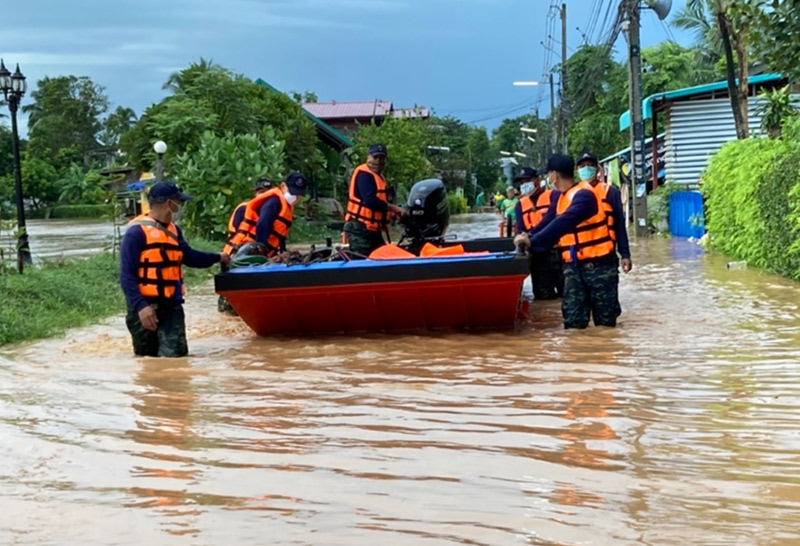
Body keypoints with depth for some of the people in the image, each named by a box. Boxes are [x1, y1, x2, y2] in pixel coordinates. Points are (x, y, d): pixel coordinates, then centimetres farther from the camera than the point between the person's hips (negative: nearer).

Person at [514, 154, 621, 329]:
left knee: (605, 321, 3)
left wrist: (532, 241, -34)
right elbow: (548, 221, 12)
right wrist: (529, 236, -2)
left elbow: (563, 223, -30)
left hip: (598, 264, -8)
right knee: (573, 321, 2)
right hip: (573, 265, 8)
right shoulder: (558, 197, 10)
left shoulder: (584, 195, -19)